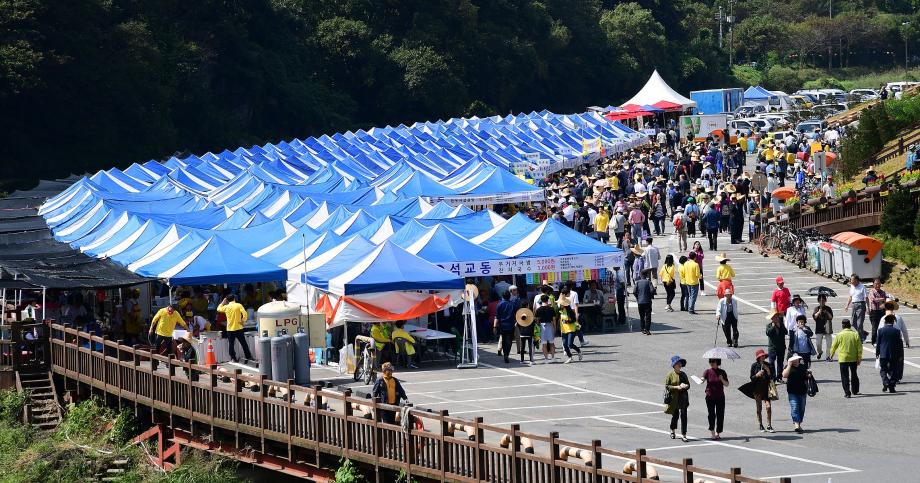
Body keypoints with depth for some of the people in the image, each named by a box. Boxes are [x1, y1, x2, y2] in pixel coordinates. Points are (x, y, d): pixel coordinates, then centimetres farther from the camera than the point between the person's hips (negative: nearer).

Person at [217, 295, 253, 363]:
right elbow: (245, 313, -18)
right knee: (243, 343, 7)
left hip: (230, 329, 1)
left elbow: (218, 309, 17)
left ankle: (233, 358, 7)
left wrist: (223, 302, 24)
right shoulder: (238, 305, -6)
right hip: (238, 328, -1)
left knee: (231, 344, 8)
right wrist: (243, 320, -4)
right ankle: (248, 357, 11)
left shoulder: (226, 307, -2)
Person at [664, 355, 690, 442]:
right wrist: (676, 387, -17)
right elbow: (666, 386, -7)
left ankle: (683, 435, -8)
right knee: (675, 415, 9)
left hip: (683, 398, 3)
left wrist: (686, 386, -6)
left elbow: (688, 384, 18)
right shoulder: (670, 374, -3)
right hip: (674, 398, -3)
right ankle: (672, 431, 36)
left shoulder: (683, 374, 11)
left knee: (683, 415, -7)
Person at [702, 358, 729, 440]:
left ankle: (718, 433, 14)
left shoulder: (722, 372, 5)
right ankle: (712, 432, -9)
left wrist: (722, 379, -16)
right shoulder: (708, 371, 2)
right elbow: (703, 379, -15)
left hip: (720, 397, 2)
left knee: (720, 415, 3)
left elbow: (727, 384, 3)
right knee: (711, 414, -12)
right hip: (710, 396, -2)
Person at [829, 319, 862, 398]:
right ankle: (855, 391, 27)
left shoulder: (840, 335, -8)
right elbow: (859, 347, -1)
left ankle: (847, 392, -7)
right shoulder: (855, 334, -2)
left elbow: (834, 346, 1)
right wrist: (859, 358, 6)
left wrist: (831, 355, 17)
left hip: (843, 359, -3)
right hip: (854, 358, 3)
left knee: (845, 376, 0)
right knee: (854, 374, 19)